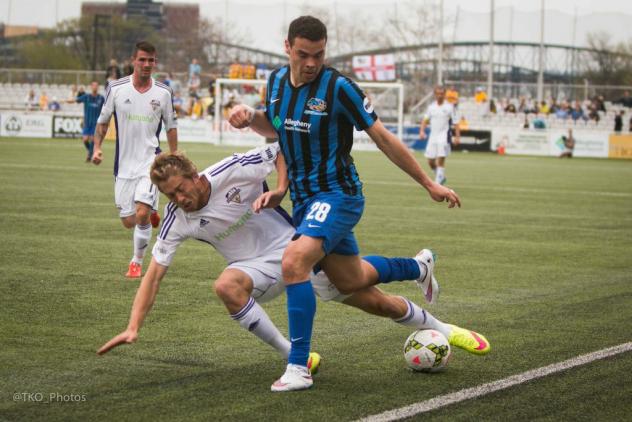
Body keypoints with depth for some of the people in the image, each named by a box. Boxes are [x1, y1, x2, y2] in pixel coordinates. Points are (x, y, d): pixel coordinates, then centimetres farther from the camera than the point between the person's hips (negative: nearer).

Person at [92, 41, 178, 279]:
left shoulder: (163, 93, -1)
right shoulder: (116, 89, -2)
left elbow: (171, 126, 11)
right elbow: (103, 121, 9)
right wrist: (97, 147, -4)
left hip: (150, 162, -1)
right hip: (124, 165, 1)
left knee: (142, 214, -18)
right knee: (128, 222, 4)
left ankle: (137, 262, 3)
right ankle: (151, 214, 40)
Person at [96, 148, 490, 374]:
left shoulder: (232, 171, -20)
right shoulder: (177, 221, -11)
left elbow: (285, 149, -8)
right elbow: (154, 274, -8)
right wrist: (133, 328, -16)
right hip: (260, 269, 2)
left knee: (371, 297, -4)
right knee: (227, 285, -33)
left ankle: (439, 328, 24)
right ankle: (296, 358, -21)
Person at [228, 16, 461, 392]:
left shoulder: (339, 88, -17)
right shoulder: (277, 81, 2)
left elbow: (383, 138, -11)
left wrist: (429, 184, -8)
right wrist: (250, 116, -2)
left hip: (337, 195, -7)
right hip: (303, 198, 7)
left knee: (294, 262, -29)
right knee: (351, 282, 20)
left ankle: (298, 368, -23)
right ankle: (419, 267, 50)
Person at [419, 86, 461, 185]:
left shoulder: (449, 107, -1)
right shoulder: (431, 107, 10)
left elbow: (455, 123, -2)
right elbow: (425, 119, 8)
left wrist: (457, 136, -9)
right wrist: (422, 130, -9)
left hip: (444, 137, -5)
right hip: (433, 136, 5)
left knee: (440, 160, -14)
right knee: (430, 161, 5)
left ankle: (438, 182, -10)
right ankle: (441, 177, 27)